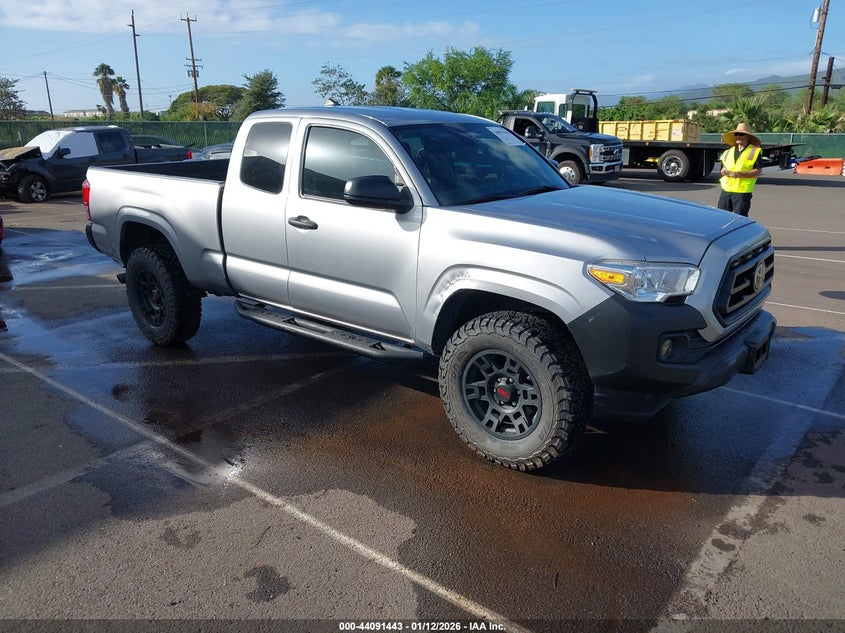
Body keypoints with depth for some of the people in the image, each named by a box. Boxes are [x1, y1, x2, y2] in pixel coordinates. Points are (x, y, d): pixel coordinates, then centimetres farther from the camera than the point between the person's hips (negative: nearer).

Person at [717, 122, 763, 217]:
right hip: (726, 190, 5)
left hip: (742, 192, -5)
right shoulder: (728, 152, 15)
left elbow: (758, 171, -7)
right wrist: (723, 171, 0)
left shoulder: (755, 151, -2)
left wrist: (741, 174, -20)